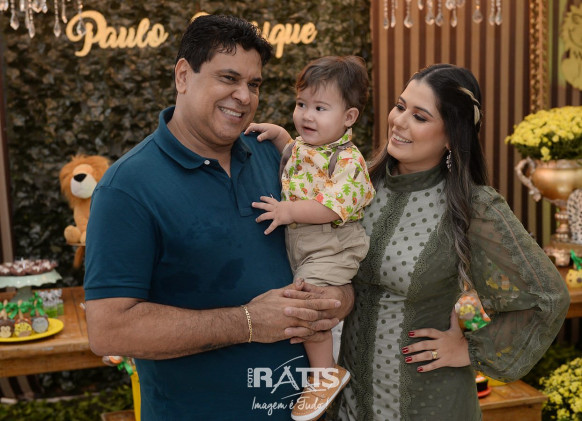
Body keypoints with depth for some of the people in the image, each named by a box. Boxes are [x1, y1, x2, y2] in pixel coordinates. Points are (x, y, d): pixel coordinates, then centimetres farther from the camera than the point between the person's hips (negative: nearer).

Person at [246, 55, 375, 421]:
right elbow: (290, 149, 31)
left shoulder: (348, 160, -18)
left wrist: (289, 211, -31)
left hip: (331, 247, -9)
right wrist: (275, 131, 13)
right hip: (295, 244, 9)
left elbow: (333, 207, -27)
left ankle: (326, 373, -2)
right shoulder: (302, 147, 7)